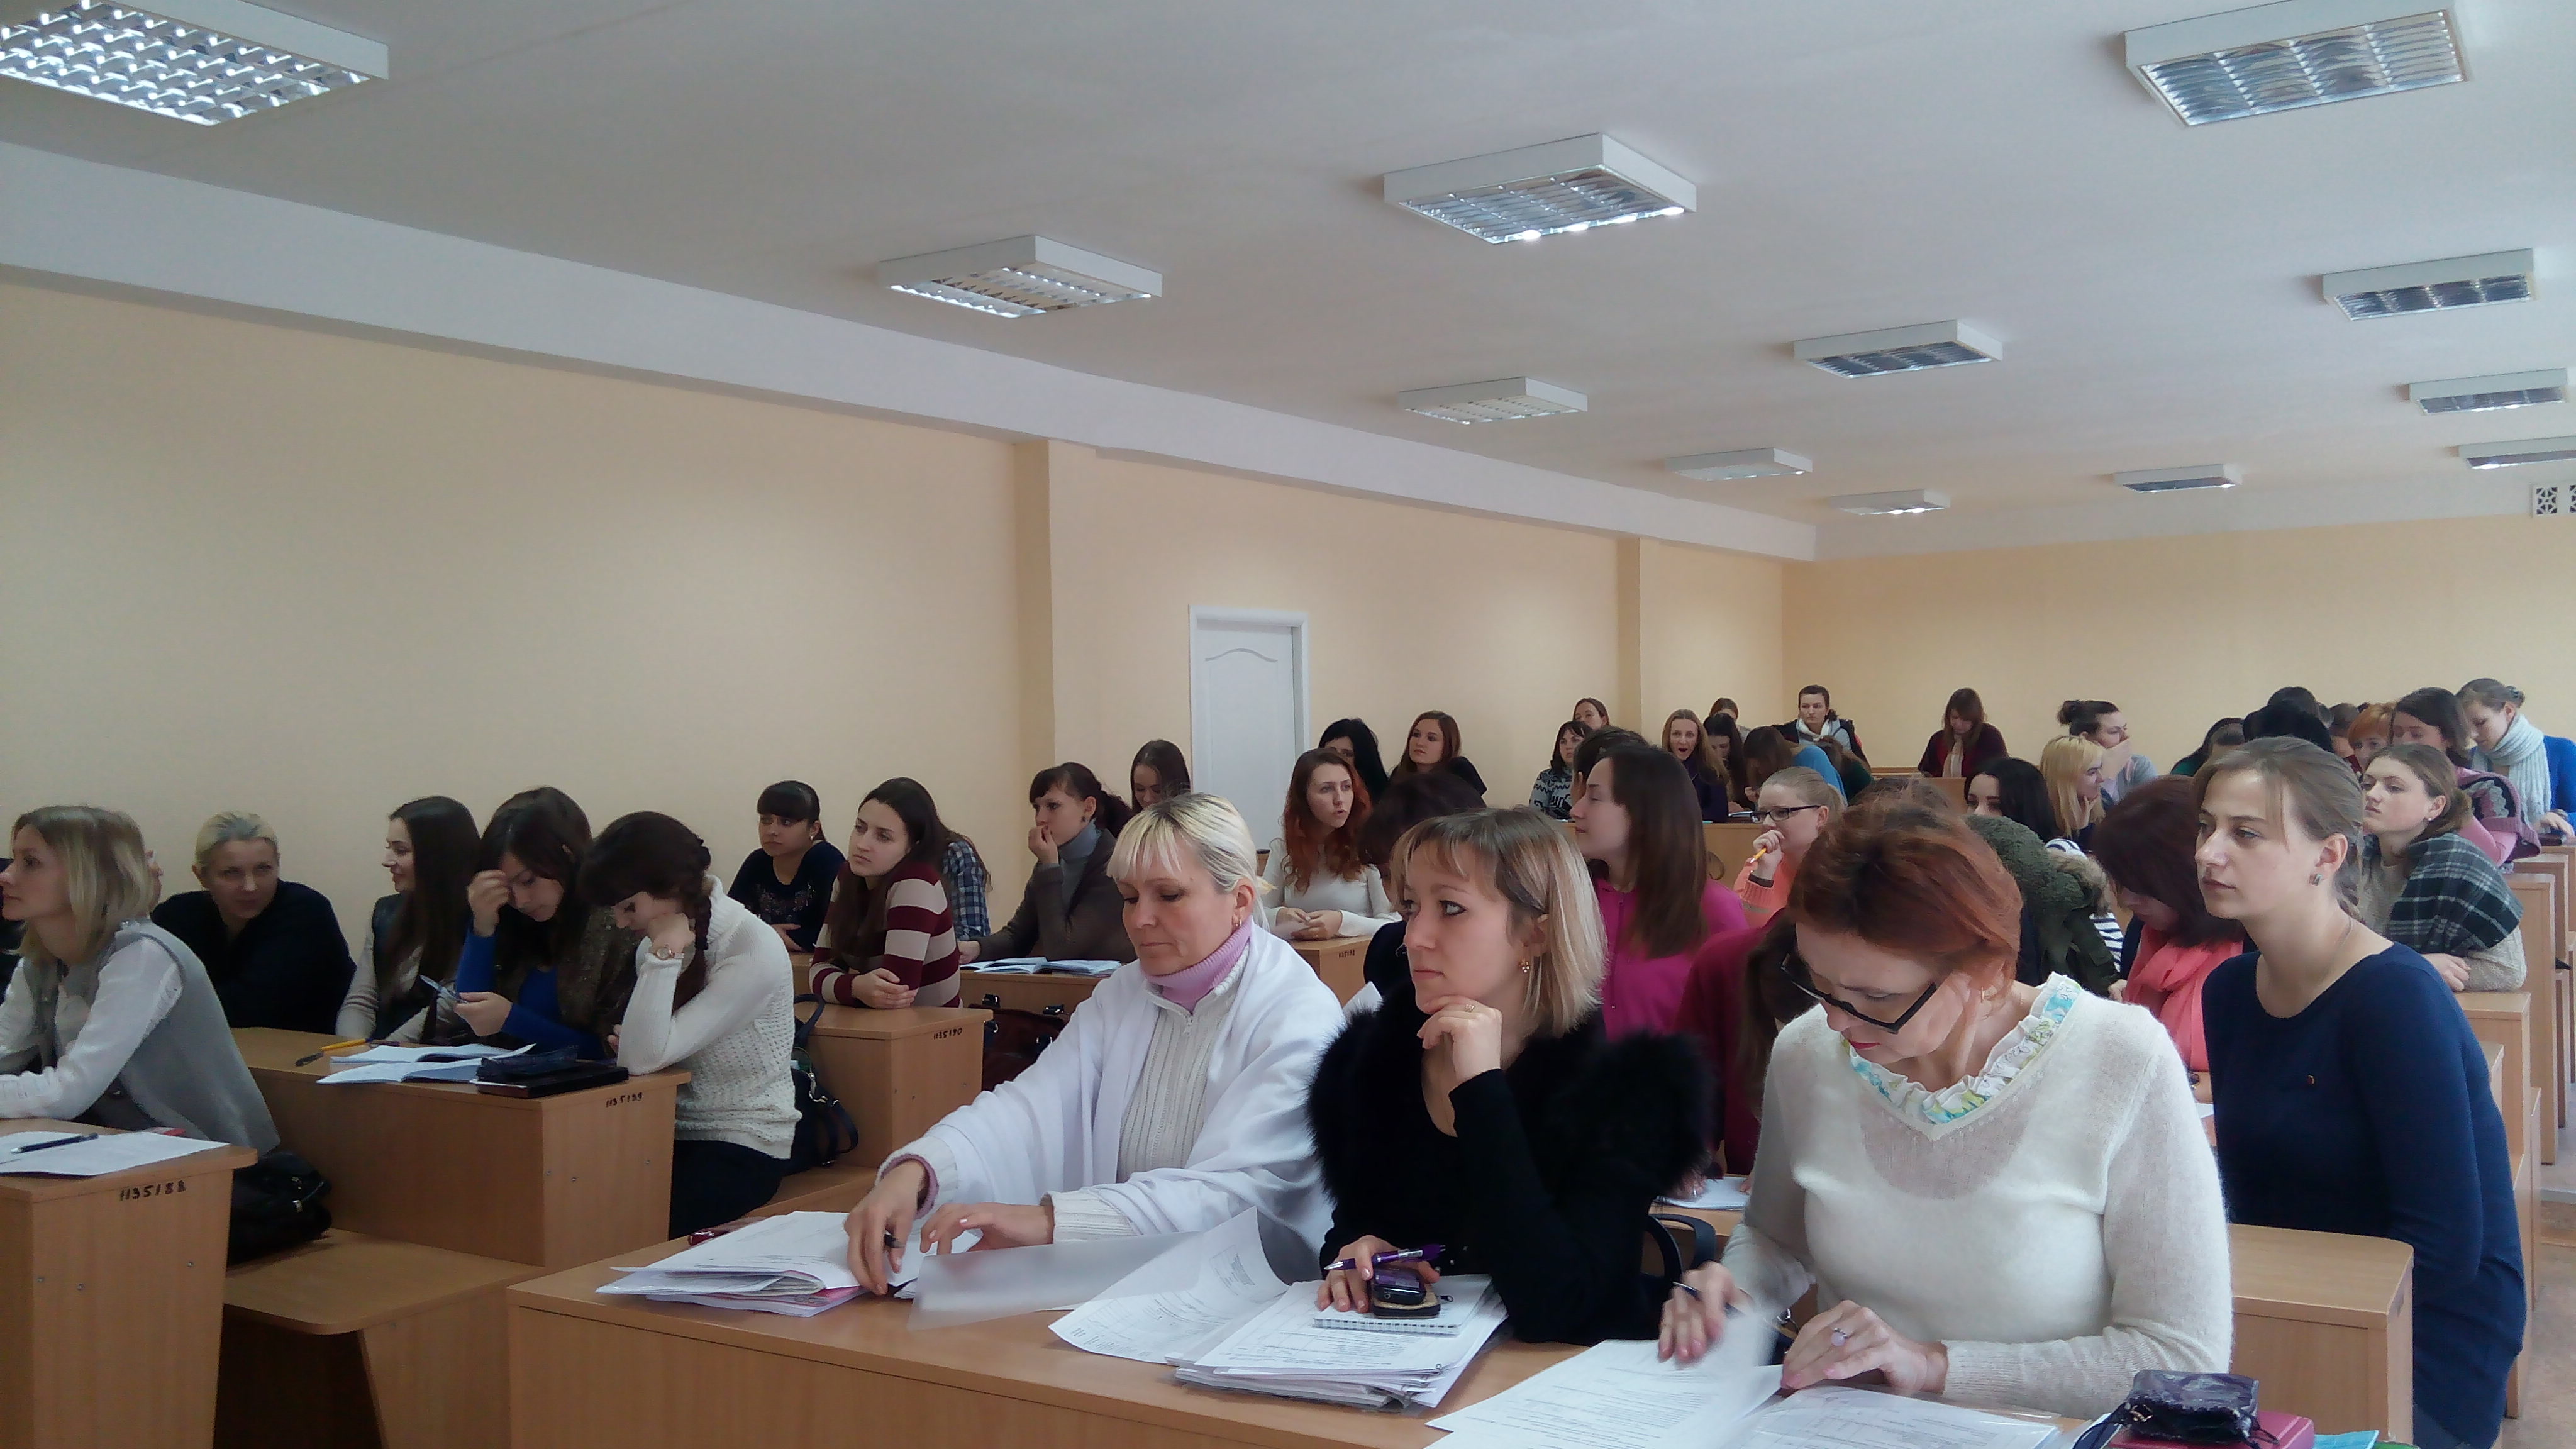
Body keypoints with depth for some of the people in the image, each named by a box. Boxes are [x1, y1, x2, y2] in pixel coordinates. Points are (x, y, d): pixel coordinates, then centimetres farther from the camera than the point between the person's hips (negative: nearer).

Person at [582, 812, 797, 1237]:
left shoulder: (753, 948, -17)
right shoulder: (654, 943, 6)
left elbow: (646, 1058, -22)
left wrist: (665, 954, -21)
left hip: (740, 1149, -7)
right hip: (673, 1133, 7)